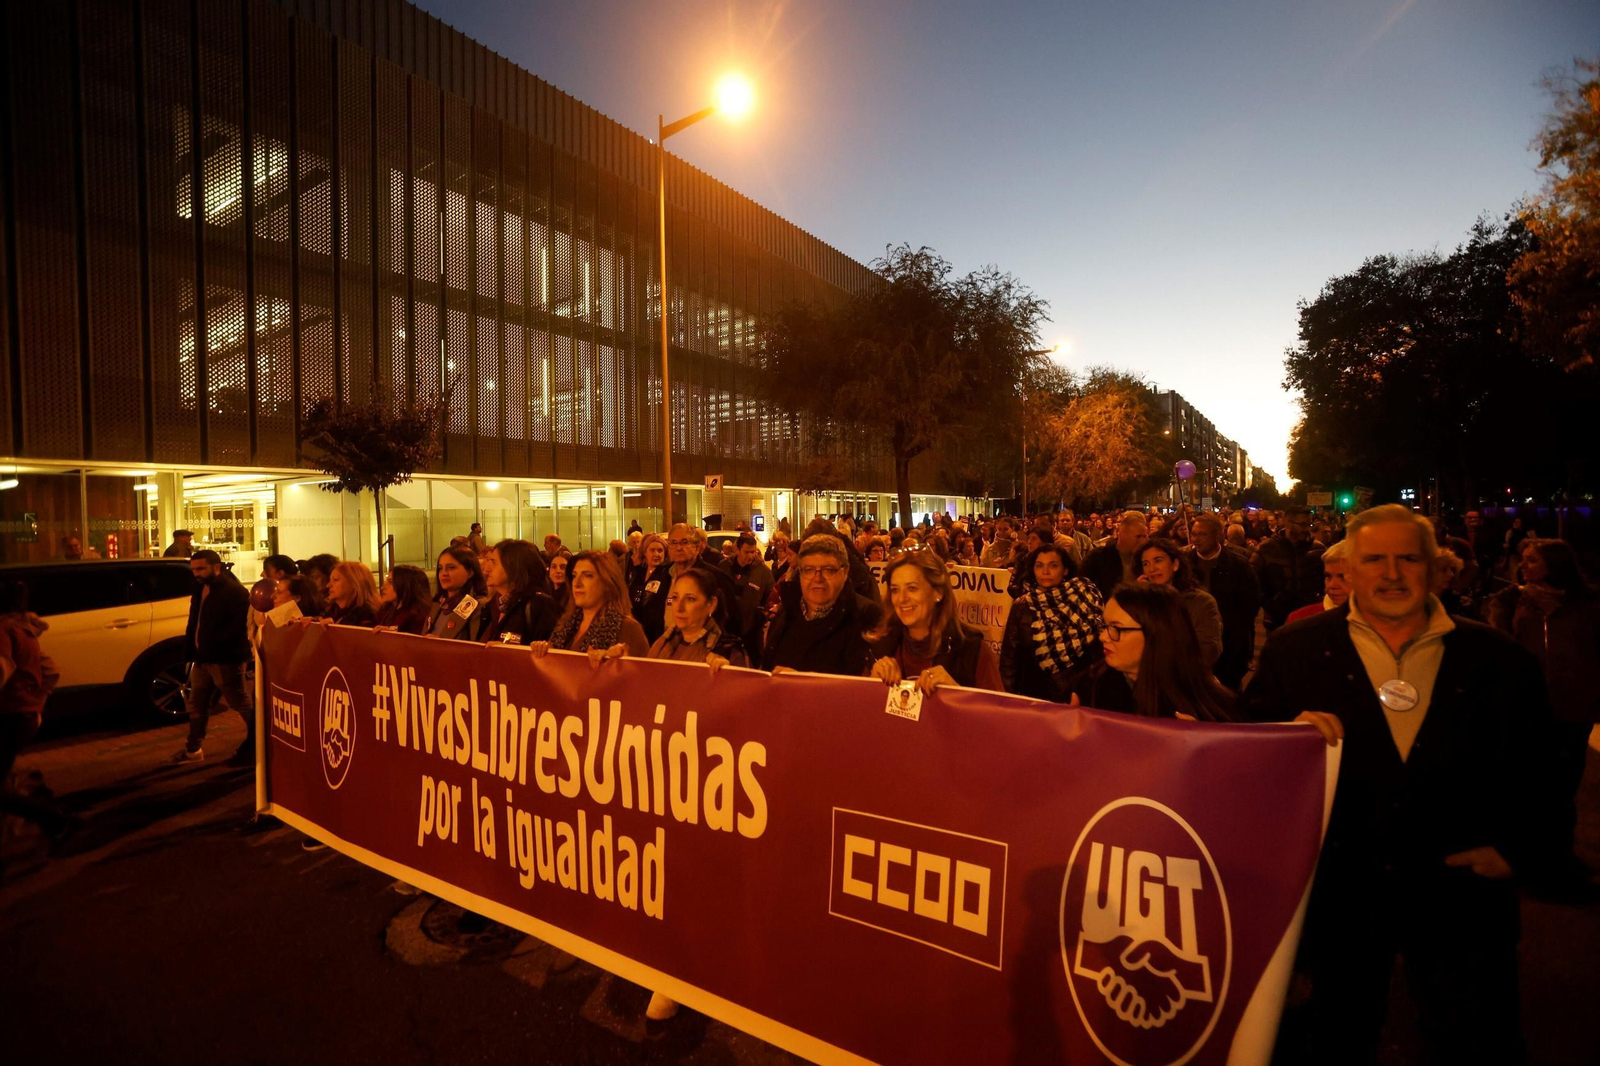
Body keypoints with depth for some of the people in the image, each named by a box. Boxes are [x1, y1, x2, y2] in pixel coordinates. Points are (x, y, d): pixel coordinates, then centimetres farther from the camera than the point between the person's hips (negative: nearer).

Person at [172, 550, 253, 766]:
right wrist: (190, 650, 12)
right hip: (202, 658, 10)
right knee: (197, 704, 19)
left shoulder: (234, 590, -15)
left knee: (240, 705, -4)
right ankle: (193, 749, 32)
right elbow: (194, 622, 22)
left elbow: (238, 624, -23)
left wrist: (213, 646, -23)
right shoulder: (200, 589, 15)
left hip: (225, 658, -9)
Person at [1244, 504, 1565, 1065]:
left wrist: (1518, 850, -7)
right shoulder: (1295, 650, -3)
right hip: (1338, 892, 0)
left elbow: (1539, 771, 6)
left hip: (1459, 893, 1)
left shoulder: (1500, 660, 1)